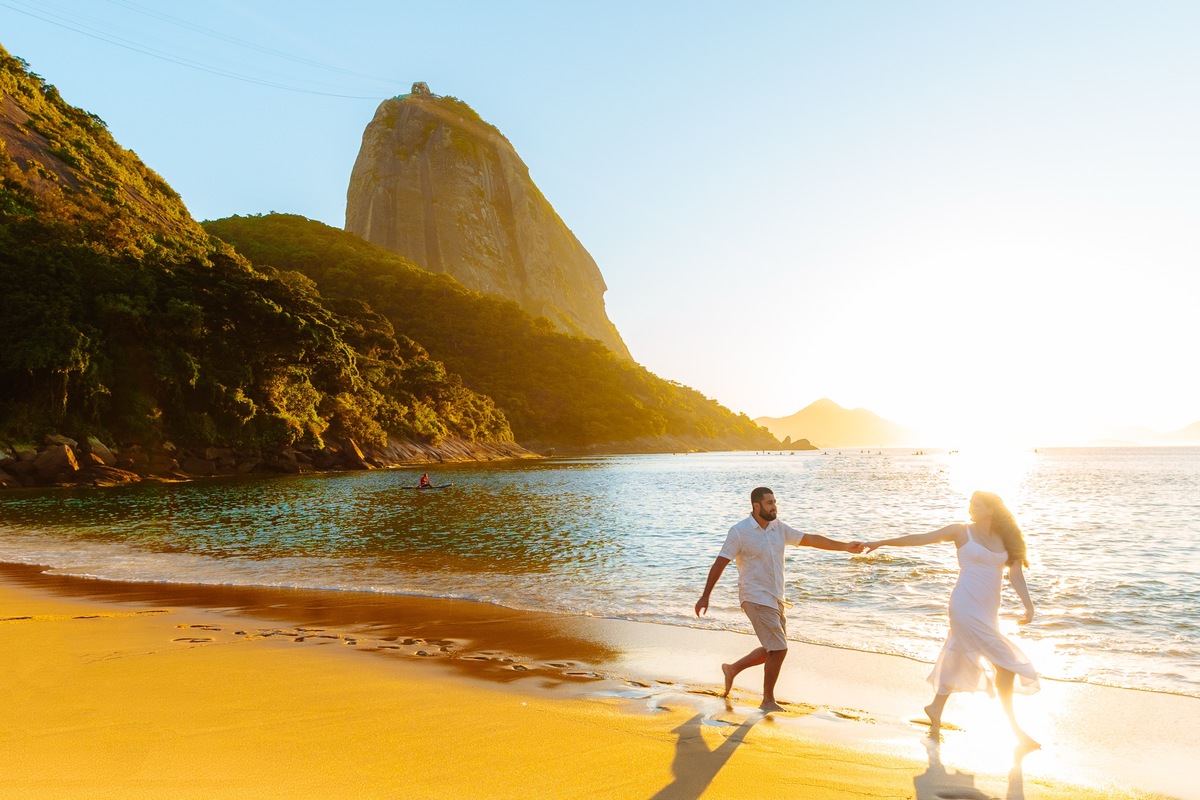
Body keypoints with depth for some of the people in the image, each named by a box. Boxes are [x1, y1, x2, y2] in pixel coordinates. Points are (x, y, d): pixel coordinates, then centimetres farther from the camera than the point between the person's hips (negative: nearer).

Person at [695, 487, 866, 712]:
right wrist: (705, 597, -12)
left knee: (773, 649, 15)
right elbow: (719, 564, -12)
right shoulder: (739, 532, -14)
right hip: (756, 599, -8)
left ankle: (732, 669, 32)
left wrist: (845, 546, 3)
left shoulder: (779, 528, 6)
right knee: (778, 649, -9)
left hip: (775, 599, 8)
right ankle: (768, 701, 7)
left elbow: (810, 539, 8)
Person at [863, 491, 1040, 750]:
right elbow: (920, 539, 2)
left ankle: (936, 711, 30)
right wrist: (882, 543, 1)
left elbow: (1016, 574, 3)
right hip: (966, 609, -5)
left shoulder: (1005, 540, 10)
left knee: (958, 662, 14)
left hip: (988, 612, 5)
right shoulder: (962, 532, 0)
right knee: (1006, 663, -9)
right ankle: (1014, 728, 2)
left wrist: (1028, 604, -13)